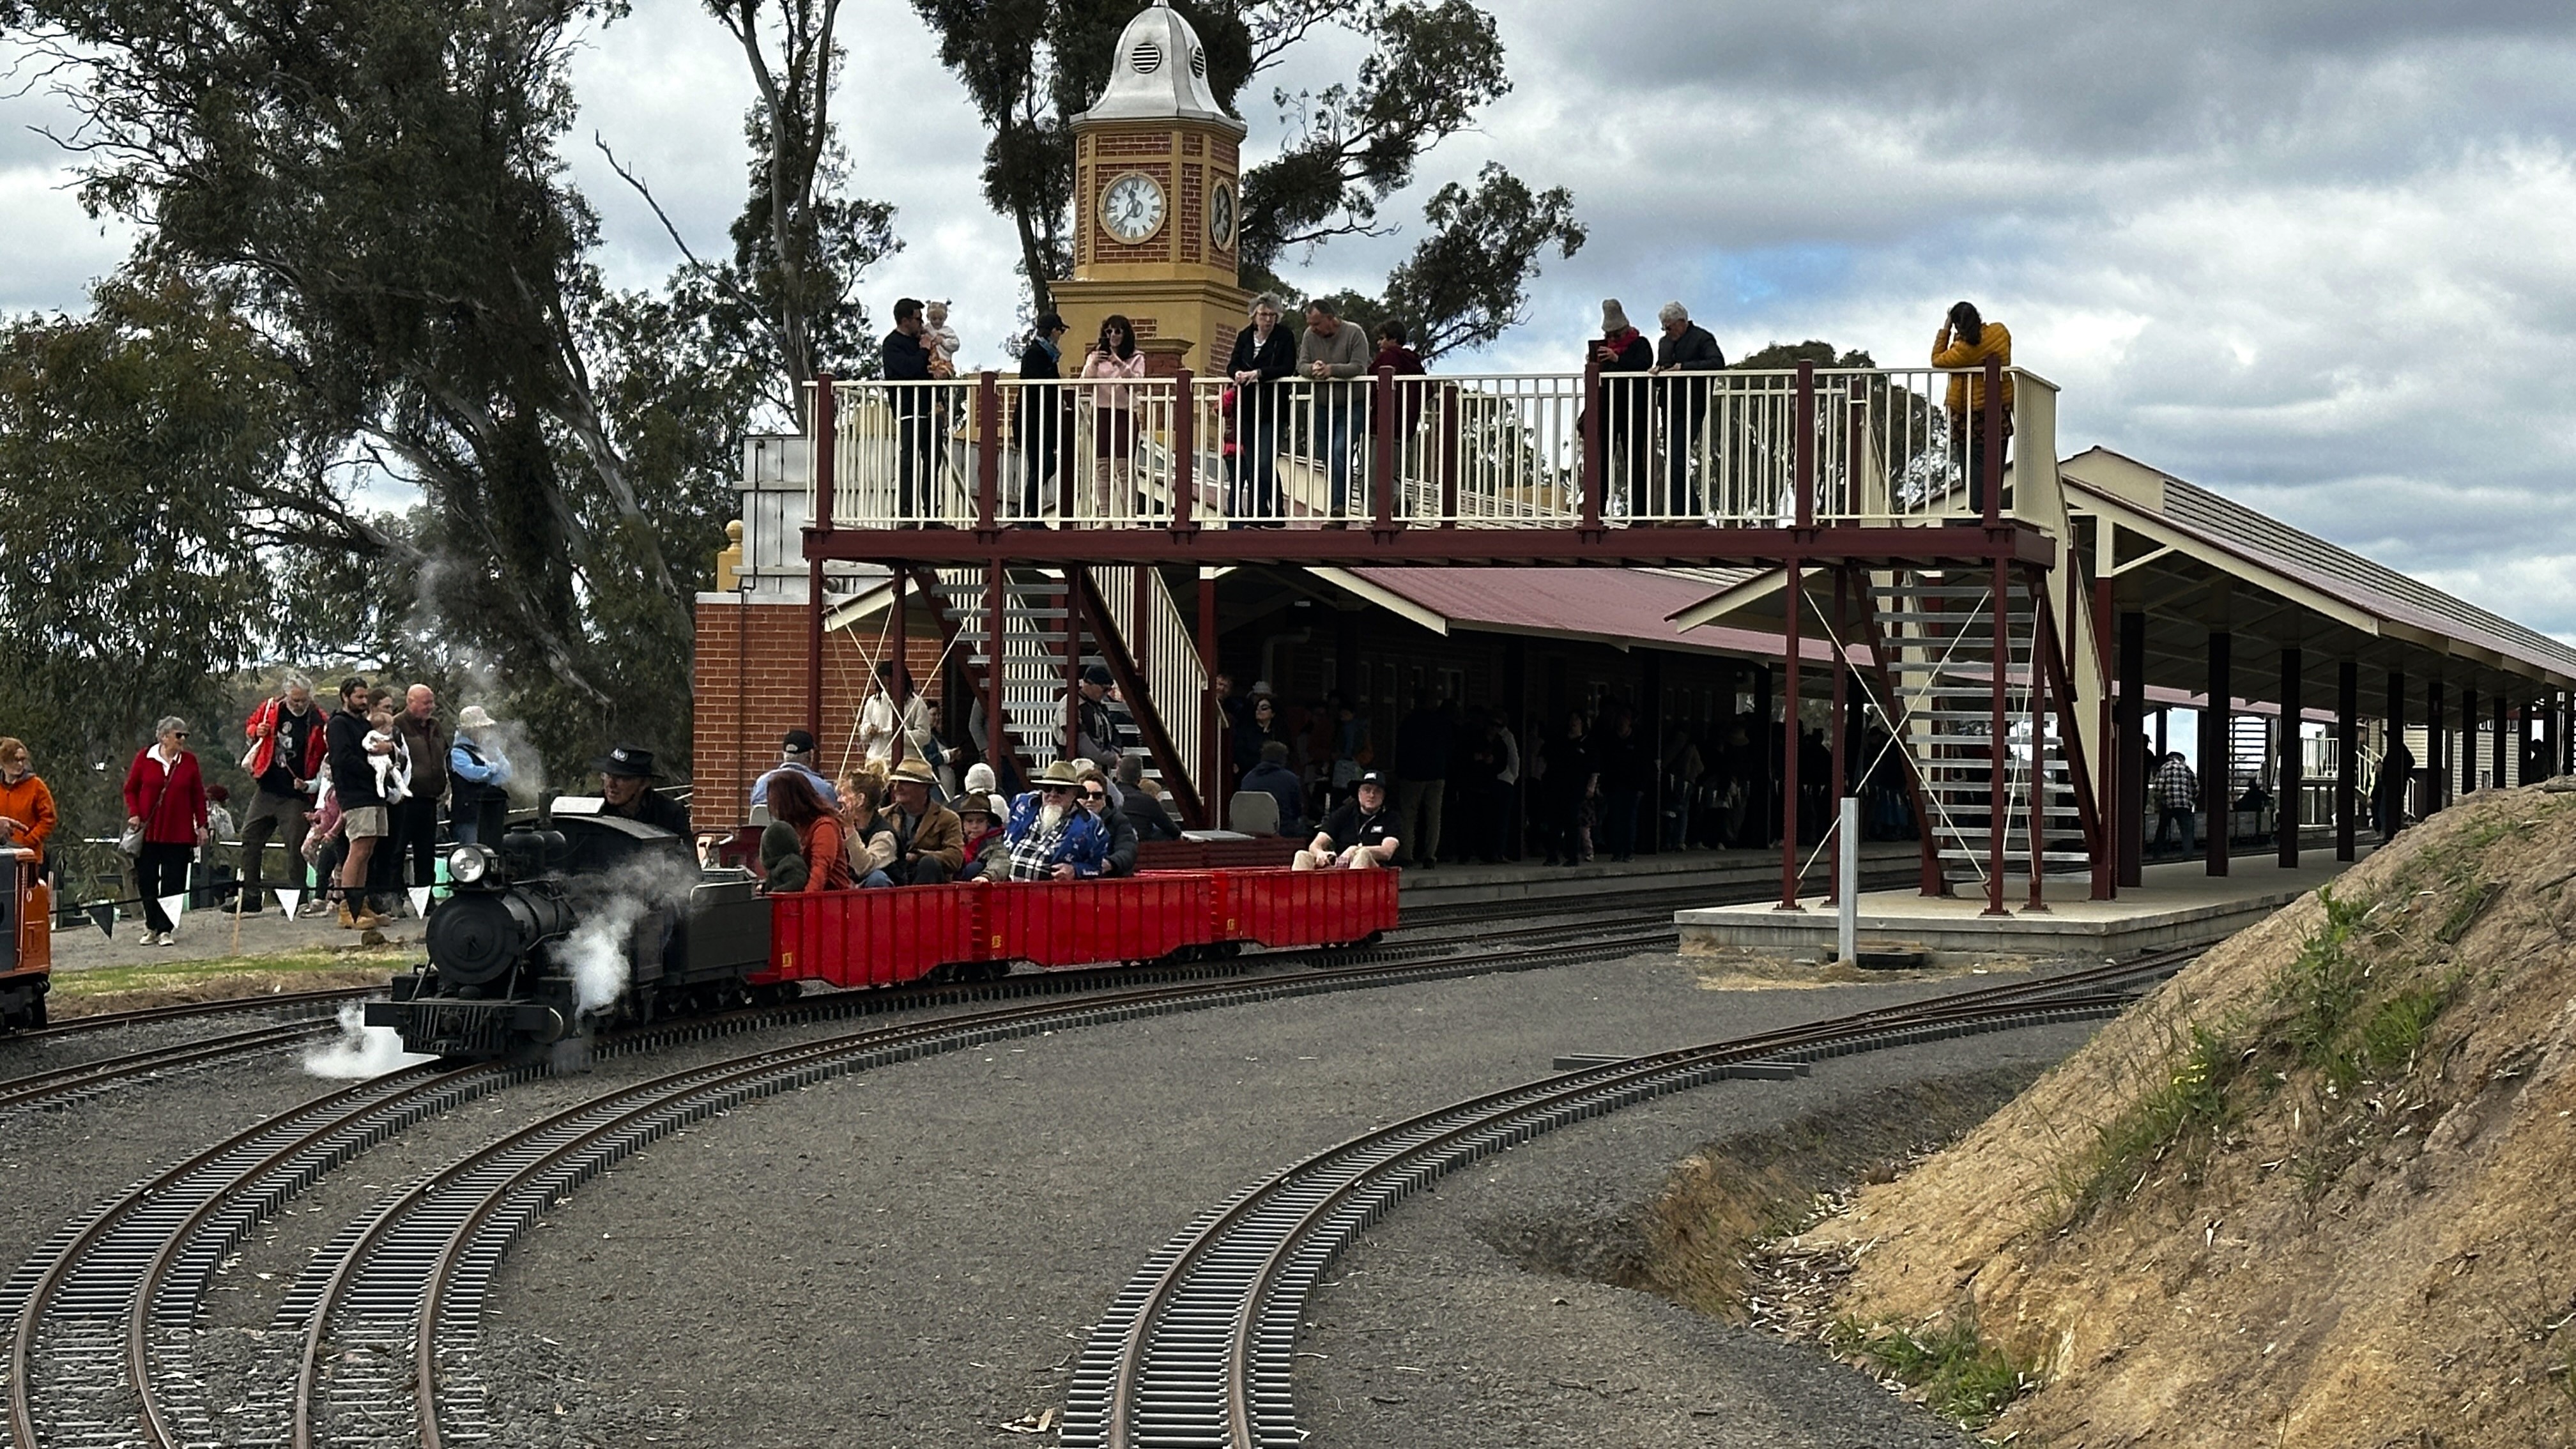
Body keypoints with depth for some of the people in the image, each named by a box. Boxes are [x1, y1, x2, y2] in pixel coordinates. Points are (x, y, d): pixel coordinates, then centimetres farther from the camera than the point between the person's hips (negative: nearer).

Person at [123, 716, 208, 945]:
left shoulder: (189, 761, 4)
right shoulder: (145, 758, 0)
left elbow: (198, 795, 8)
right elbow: (130, 789, 7)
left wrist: (201, 825, 3)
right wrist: (134, 814, -6)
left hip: (179, 834, 0)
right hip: (148, 831, 0)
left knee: (173, 883, 0)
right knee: (147, 881, 5)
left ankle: (166, 929, 5)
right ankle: (151, 928, 16)